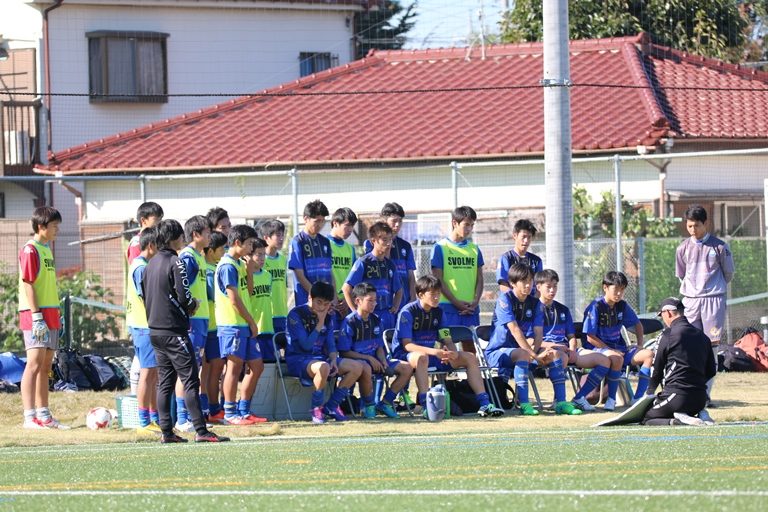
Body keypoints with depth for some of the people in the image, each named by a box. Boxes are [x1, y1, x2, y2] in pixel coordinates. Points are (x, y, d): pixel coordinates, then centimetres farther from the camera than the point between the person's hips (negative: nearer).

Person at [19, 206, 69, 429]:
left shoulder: (46, 249, 17)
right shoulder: (30, 250, -11)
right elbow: (28, 285, -16)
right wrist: (36, 316, -21)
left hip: (49, 315, 9)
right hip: (35, 315, -9)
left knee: (45, 366, 10)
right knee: (34, 363, -12)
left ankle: (43, 415, 14)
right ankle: (30, 417, -15)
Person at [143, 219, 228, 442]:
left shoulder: (151, 264, 13)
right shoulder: (175, 262, -12)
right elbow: (183, 296, -17)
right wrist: (193, 305, 3)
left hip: (155, 330, 8)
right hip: (174, 330, -8)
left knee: (164, 382, 10)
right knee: (190, 380, -9)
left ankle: (166, 431, 7)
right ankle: (200, 430, -14)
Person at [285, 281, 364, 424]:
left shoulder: (328, 317, 10)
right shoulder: (296, 314, -12)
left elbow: (331, 344, 12)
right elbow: (306, 344, -18)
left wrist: (333, 360, -9)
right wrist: (320, 324, -17)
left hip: (320, 357, 8)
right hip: (298, 359, -7)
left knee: (357, 367, -8)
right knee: (323, 367, -41)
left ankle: (331, 406, -1)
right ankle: (317, 409, -20)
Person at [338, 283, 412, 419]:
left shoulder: (375, 320, 12)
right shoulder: (349, 322, -11)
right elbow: (344, 352, -13)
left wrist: (383, 360, -6)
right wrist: (368, 358, -18)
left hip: (374, 359, 7)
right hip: (356, 360, -7)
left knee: (406, 368, -5)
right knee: (365, 369, -43)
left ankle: (385, 403, 1)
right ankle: (369, 405, -20)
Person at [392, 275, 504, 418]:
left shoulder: (438, 312, 8)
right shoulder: (408, 312, -13)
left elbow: (447, 340, 7)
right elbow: (407, 345, -21)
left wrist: (453, 353, -19)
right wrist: (434, 352, -34)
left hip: (433, 355, 7)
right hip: (406, 356, -7)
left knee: (470, 357, -4)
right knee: (421, 357, -43)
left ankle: (484, 404, -9)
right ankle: (425, 406, -49)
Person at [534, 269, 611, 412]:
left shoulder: (563, 309, 24)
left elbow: (571, 336, 19)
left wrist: (572, 349, -4)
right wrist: (552, 345, -19)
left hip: (566, 349, 7)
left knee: (604, 361, -9)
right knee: (561, 357, -44)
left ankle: (579, 398, -15)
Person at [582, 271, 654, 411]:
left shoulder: (622, 306, 8)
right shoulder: (596, 307, -11)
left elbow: (637, 324, 24)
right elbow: (590, 337, -14)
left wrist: (640, 345, 8)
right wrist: (611, 351, -19)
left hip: (619, 347, 7)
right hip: (598, 347, -7)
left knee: (648, 354, -15)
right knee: (617, 359, -40)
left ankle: (638, 398, -17)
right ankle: (611, 399, -23)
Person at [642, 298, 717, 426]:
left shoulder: (668, 334, -6)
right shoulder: (702, 336, 12)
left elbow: (656, 370, 1)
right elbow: (711, 371, 16)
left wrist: (650, 392, 17)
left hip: (676, 396, -7)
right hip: (700, 399, 7)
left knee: (645, 419, 6)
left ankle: (677, 421, -20)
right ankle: (700, 416, 0)